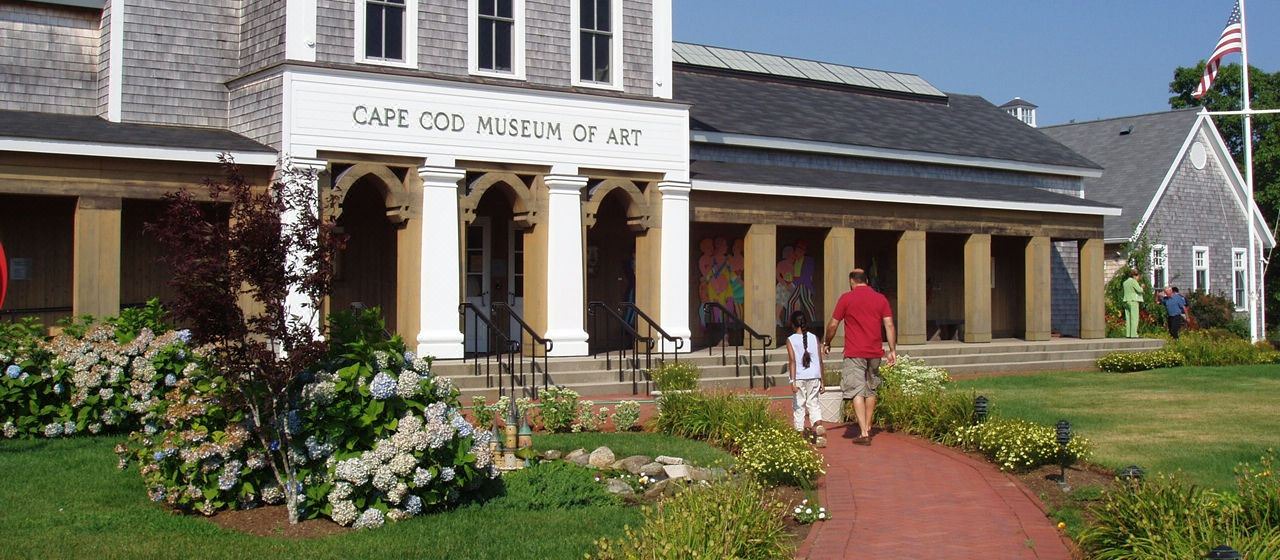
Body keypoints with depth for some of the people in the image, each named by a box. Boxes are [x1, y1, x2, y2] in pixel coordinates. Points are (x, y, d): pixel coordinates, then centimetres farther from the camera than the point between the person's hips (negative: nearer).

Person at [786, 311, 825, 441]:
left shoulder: (790, 340, -2)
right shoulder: (814, 338, 6)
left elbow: (792, 361, -11)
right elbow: (820, 361, 5)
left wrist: (792, 381, -13)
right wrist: (821, 379, 11)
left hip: (800, 377, -2)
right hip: (814, 376, 2)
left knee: (798, 405, 7)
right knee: (813, 403, 11)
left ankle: (799, 431, 5)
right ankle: (818, 424, -12)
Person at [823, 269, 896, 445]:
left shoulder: (846, 298, -3)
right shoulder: (880, 298, 6)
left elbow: (833, 325, -1)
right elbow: (889, 325, 1)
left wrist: (826, 343, 14)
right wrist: (893, 350, 3)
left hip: (854, 353, -4)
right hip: (875, 353, 4)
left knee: (857, 392, -5)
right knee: (871, 390, 18)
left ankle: (864, 434, -13)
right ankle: (868, 428, 26)